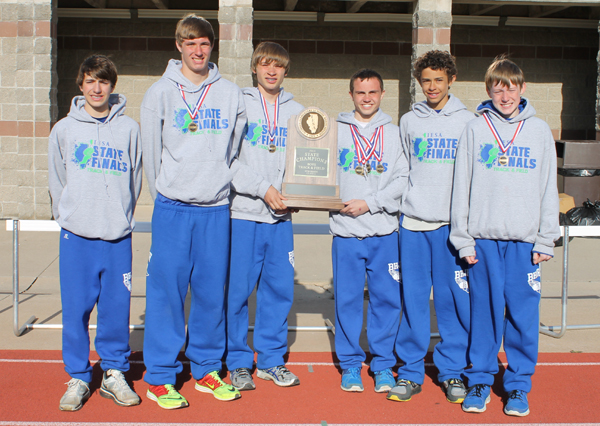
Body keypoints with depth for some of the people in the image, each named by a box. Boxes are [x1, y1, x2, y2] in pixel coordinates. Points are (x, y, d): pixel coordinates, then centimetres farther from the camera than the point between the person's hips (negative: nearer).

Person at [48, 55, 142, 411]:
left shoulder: (129, 128, 6)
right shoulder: (64, 129, 7)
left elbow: (135, 179, 11)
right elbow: (56, 180, 13)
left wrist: (121, 215, 8)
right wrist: (68, 215, 9)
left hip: (118, 234, 0)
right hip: (77, 234, 0)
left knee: (117, 306, 3)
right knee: (76, 308, 2)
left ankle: (114, 374, 17)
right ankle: (78, 378, 13)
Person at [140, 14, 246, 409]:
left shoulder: (231, 94, 7)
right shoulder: (160, 93, 1)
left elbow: (233, 148, 12)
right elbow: (151, 150, 6)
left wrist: (216, 183, 10)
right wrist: (166, 191, 8)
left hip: (216, 208, 2)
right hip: (173, 207, -2)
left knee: (213, 291, 7)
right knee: (166, 289, -2)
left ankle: (207, 369, 20)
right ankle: (160, 378, 7)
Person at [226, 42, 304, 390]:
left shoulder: (297, 111, 13)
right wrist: (263, 188, -13)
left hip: (281, 217, 3)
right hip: (243, 213, -3)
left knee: (280, 287, 6)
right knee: (239, 289, 0)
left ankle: (272, 358, 19)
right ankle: (239, 361, 13)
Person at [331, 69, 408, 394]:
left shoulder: (394, 133, 7)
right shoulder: (336, 130, 8)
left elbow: (403, 179, -2)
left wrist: (370, 203, -10)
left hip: (384, 232, 0)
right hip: (346, 232, 0)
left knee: (387, 299, 4)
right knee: (347, 300, 4)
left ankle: (383, 364, 17)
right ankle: (350, 364, 18)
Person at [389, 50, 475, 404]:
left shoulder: (468, 121, 5)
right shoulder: (409, 121, 11)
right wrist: (404, 204, 7)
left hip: (453, 222, -1)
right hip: (414, 220, 2)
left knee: (454, 298, 1)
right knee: (413, 297, 3)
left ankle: (453, 371, 14)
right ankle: (411, 371, 13)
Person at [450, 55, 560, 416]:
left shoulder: (539, 130, 8)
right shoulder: (475, 129, 6)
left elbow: (549, 188, 7)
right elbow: (462, 186, 5)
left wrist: (546, 240, 1)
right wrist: (463, 238, -1)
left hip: (525, 238, 0)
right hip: (484, 237, 0)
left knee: (523, 313, 3)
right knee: (484, 311, 4)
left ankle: (519, 384, 15)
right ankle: (480, 380, 17)